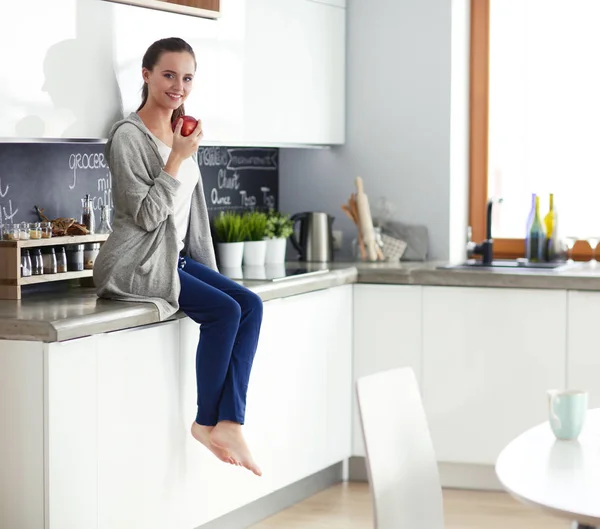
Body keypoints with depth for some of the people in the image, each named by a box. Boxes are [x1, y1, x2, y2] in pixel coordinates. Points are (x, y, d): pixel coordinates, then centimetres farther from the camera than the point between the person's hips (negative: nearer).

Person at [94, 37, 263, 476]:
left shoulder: (181, 134, 12)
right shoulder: (129, 136, -12)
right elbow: (146, 216, -18)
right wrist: (179, 158, -19)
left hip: (176, 257, 8)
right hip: (135, 264, -8)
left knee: (251, 305, -13)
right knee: (225, 310, -23)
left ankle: (230, 423, -18)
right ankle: (206, 422, -7)